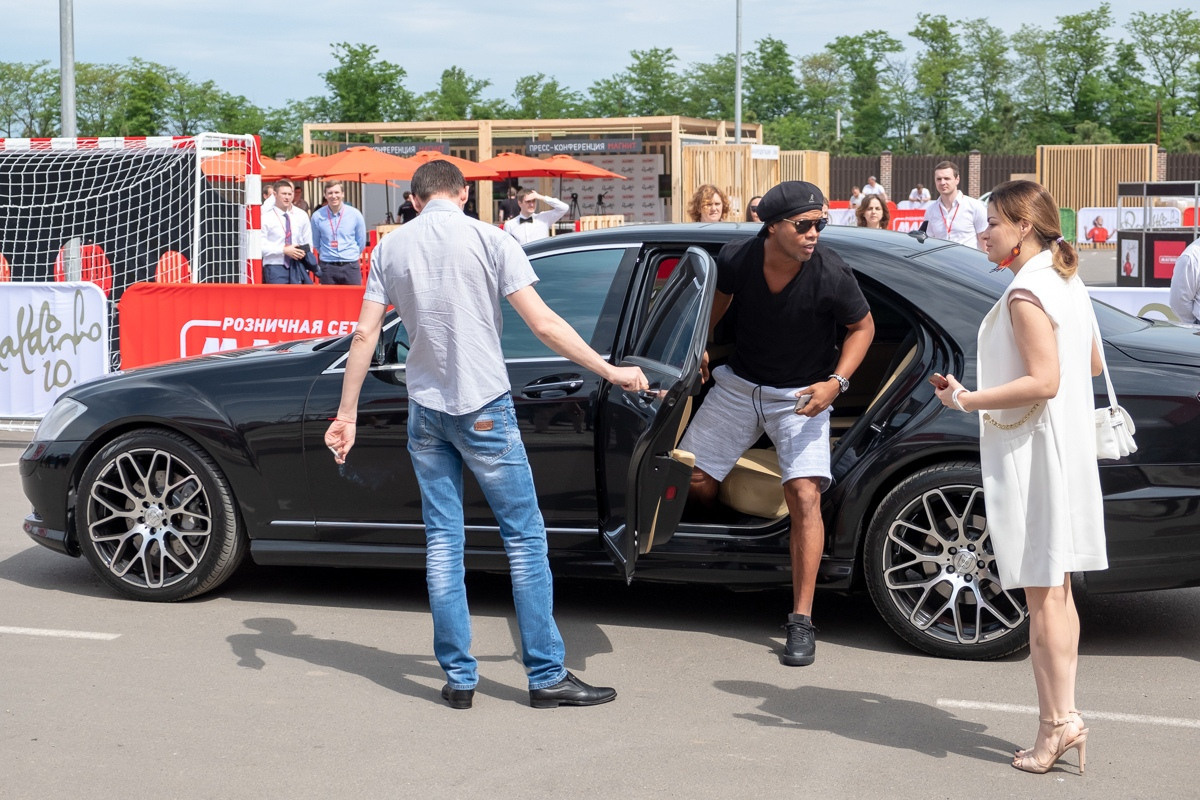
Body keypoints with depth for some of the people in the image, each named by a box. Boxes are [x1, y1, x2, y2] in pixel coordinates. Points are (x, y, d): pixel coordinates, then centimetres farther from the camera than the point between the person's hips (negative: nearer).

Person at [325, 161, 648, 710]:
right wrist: (610, 371, -3)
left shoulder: (391, 247, 5)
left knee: (442, 539, 10)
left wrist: (346, 414, 11)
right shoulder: (488, 239, -6)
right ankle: (546, 676, 4)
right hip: (484, 407, -4)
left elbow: (365, 335, 4)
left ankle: (459, 677, 11)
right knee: (524, 536, 2)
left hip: (425, 412, 4)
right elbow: (543, 323, -10)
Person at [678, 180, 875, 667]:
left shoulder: (832, 276, -22)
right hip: (739, 384, 3)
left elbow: (862, 326, -5)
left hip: (802, 395, -3)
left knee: (805, 495, -19)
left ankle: (801, 622, -12)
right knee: (694, 485, 0)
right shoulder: (736, 259, -15)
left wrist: (836, 382, -17)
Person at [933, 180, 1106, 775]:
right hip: (1066, 448, 10)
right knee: (1056, 592, 15)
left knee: (1043, 595, -5)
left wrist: (968, 400, -21)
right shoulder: (1067, 283, 13)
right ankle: (1065, 715, 21)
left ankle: (1055, 725, -1)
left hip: (1033, 453, -10)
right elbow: (1092, 365, 21)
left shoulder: (1026, 293, -17)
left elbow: (1043, 382, -24)